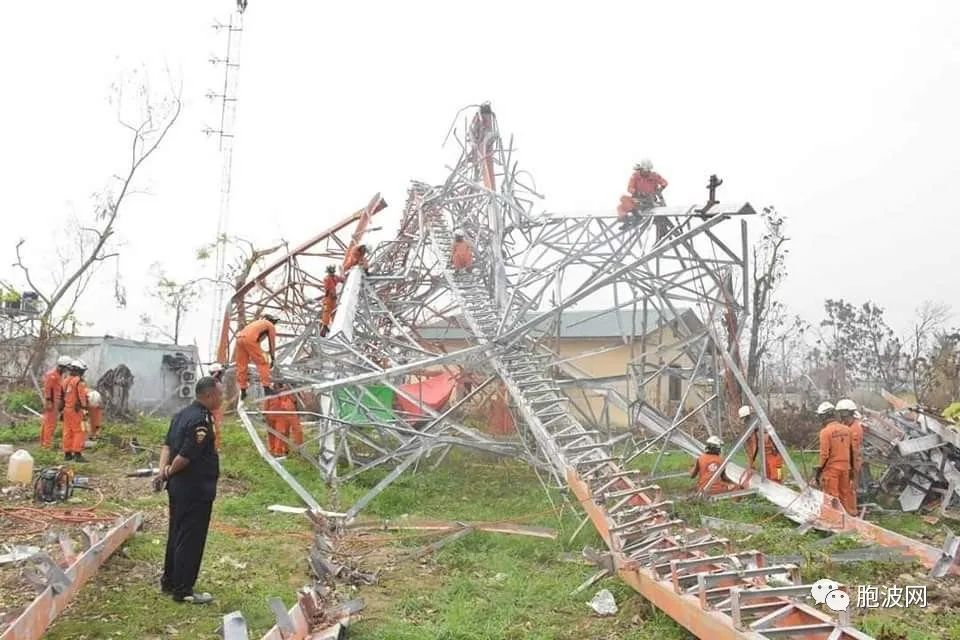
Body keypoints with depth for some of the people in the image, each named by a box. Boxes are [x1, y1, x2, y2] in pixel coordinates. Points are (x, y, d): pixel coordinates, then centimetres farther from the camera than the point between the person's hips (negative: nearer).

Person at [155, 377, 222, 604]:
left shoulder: (183, 413, 9)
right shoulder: (202, 421, -23)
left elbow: (167, 445, 10)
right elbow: (185, 456, -25)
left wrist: (163, 471, 0)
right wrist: (168, 473, -8)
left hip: (178, 487, 10)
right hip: (196, 490, -10)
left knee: (176, 534, 20)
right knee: (191, 540, 0)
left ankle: (169, 582, 32)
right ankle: (183, 590, 8)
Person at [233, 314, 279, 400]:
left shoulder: (257, 323, 39)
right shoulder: (271, 326, 20)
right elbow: (272, 343, 19)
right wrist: (273, 359, 26)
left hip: (239, 338, 7)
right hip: (250, 339, -7)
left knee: (241, 366, 10)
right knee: (262, 363, -1)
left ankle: (243, 392, 11)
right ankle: (267, 389, -8)